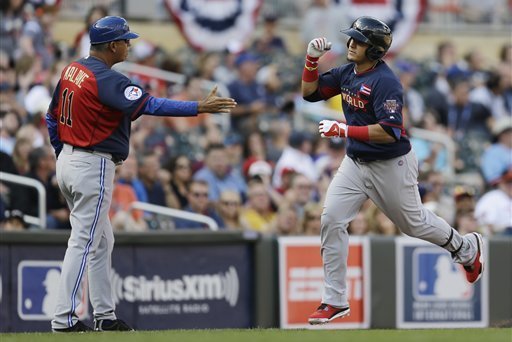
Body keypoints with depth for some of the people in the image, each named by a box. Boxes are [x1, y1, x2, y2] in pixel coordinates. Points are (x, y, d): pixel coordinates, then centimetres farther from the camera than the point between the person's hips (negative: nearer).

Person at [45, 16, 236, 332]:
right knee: (84, 243, -5)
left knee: (101, 240, 16)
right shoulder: (107, 80, -20)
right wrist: (198, 108, -32)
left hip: (67, 161, 10)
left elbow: (52, 117, 15)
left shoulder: (72, 70, 8)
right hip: (94, 167, -10)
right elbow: (148, 105, -29)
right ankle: (65, 319, -5)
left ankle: (105, 315, 19)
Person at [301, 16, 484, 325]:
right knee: (332, 219, -9)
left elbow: (389, 132, -31)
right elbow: (310, 92, 9)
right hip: (356, 162, 7)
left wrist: (342, 130, -33)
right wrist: (312, 60, -8)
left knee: (414, 223, 14)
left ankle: (467, 248, 45)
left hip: (391, 165, -7)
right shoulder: (346, 74, 0)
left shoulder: (385, 82, -25)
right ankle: (335, 301, -3)